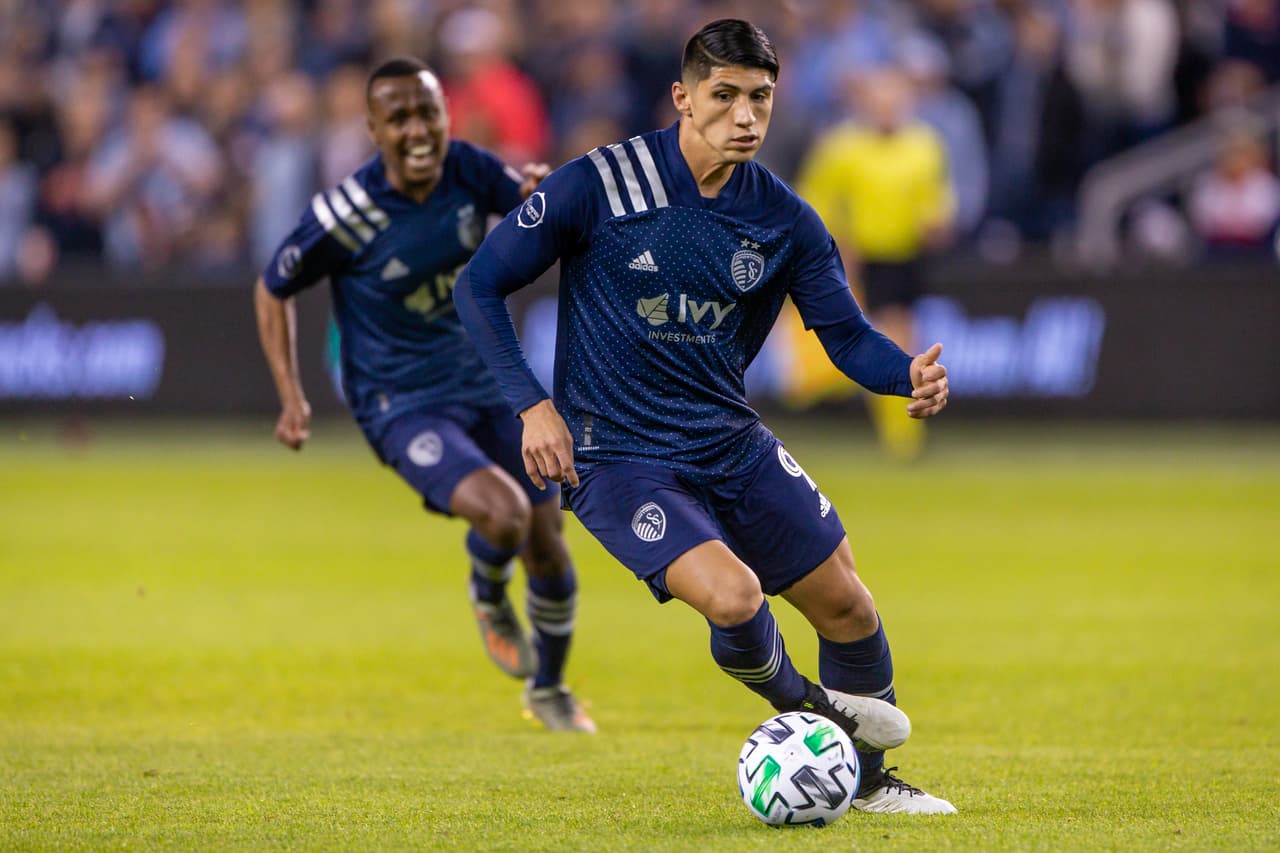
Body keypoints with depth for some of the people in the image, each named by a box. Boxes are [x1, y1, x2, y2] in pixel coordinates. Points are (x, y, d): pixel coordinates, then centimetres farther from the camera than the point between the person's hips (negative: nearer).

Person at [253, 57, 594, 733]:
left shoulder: (469, 170, -11)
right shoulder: (345, 215, -21)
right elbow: (273, 290, -5)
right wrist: (291, 396, -10)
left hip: (489, 385, 5)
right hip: (403, 409, -5)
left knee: (549, 553, 8)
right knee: (503, 514, -29)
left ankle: (549, 690, 37)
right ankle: (489, 598, 9)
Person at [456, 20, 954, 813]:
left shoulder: (783, 218, -2)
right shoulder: (599, 184, -14)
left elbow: (848, 334, 2)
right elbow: (480, 283, -8)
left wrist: (910, 375, -20)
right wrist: (532, 404, -16)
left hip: (731, 442, 5)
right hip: (616, 458, -5)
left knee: (845, 604, 7)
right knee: (732, 596, -27)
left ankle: (868, 778, 33)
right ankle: (797, 705, 8)